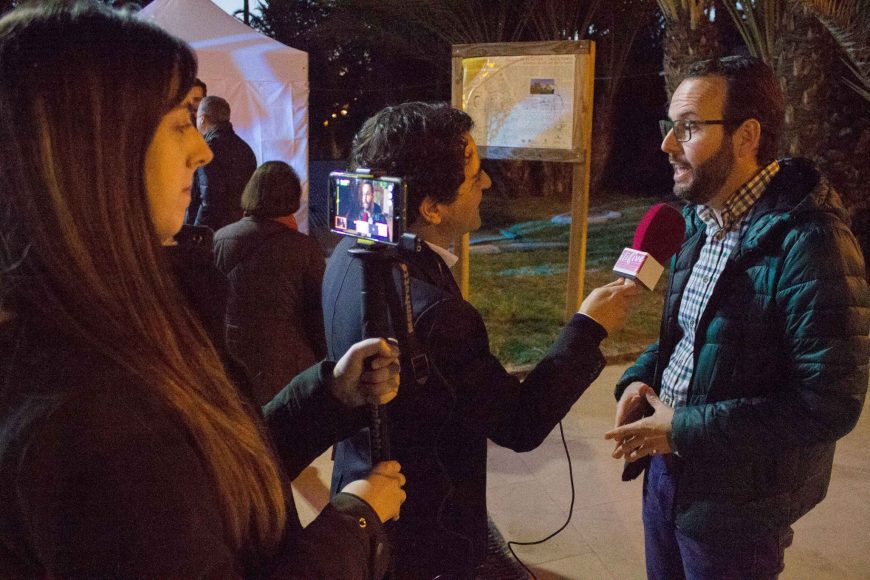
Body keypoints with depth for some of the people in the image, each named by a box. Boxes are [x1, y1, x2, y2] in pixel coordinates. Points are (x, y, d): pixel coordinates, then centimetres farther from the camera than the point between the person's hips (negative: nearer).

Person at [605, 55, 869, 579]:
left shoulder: (809, 241, -23)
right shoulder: (703, 218, 4)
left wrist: (686, 429, -22)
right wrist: (642, 378, -4)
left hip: (737, 501, -7)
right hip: (667, 470, 7)